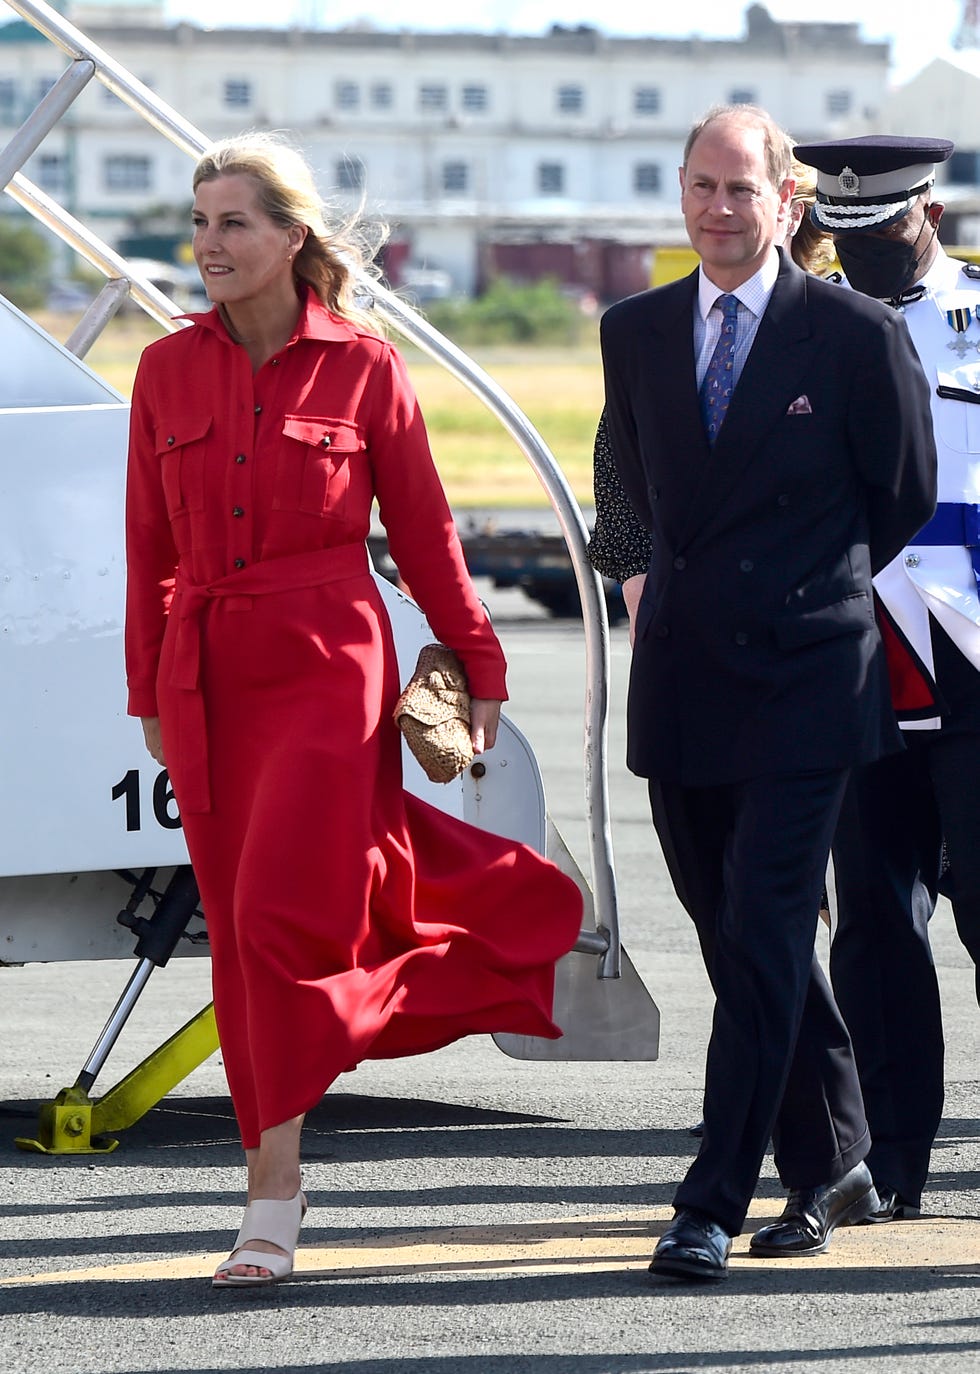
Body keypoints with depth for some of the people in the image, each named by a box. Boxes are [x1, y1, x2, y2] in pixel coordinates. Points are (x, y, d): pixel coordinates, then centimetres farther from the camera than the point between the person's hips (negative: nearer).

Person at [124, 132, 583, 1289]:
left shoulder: (362, 367, -3)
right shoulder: (169, 372, 6)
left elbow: (424, 532, 4)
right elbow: (151, 546, 11)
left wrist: (479, 671, 7)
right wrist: (150, 694, 13)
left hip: (328, 666, -4)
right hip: (208, 671, 4)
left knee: (278, 914, -13)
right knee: (239, 932, 6)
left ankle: (272, 1198, -8)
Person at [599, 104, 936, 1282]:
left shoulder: (856, 334, -5)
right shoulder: (635, 333, 8)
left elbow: (905, 496, 6)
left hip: (801, 677, -5)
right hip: (682, 683, 5)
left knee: (762, 938, -9)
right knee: (739, 939, 10)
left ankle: (714, 1206, -10)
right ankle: (830, 1165, 25)